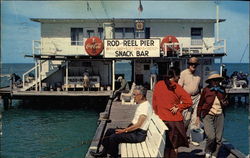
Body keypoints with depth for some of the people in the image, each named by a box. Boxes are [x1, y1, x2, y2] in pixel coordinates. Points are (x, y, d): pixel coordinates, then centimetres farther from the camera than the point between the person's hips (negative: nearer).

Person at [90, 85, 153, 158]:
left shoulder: (146, 106, -20)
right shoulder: (141, 104, 13)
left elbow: (138, 125, -24)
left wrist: (124, 131, -17)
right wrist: (127, 128, 7)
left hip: (139, 134, -11)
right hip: (134, 130, 11)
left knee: (114, 137, -22)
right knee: (110, 131, 7)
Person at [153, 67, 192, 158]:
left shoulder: (158, 85, 1)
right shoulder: (176, 87, -11)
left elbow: (154, 103, 7)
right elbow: (188, 101, -19)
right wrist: (178, 107, -8)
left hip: (161, 119, 4)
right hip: (174, 120, -4)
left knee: (164, 144, 16)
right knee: (174, 145, 9)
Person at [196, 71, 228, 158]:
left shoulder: (222, 90, 5)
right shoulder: (206, 90, -6)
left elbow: (226, 101, 21)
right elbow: (200, 104, 2)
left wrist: (225, 103, -3)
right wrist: (198, 116, 3)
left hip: (219, 116, 4)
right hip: (208, 115, -4)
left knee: (218, 138, 3)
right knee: (211, 136, -14)